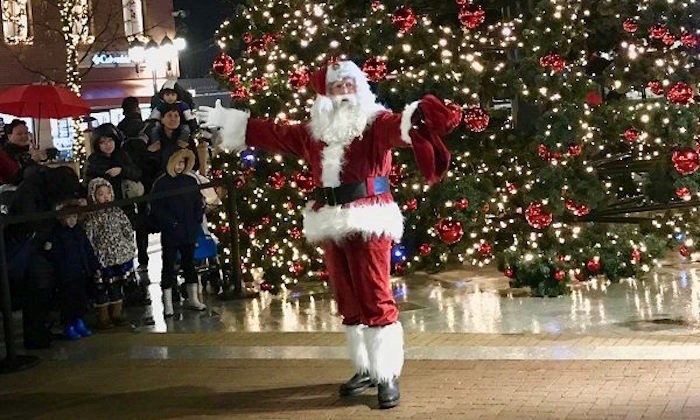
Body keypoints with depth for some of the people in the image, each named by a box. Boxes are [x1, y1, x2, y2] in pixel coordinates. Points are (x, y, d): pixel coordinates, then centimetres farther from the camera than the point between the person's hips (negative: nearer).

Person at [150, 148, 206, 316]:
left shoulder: (191, 181, 9)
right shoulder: (161, 183, -5)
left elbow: (199, 203, 14)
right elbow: (156, 208, -8)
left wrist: (197, 221, 0)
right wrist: (170, 222, -15)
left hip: (189, 233, 4)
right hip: (170, 234, -4)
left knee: (189, 264, 13)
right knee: (169, 266, 0)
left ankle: (193, 299, 23)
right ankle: (167, 304, 4)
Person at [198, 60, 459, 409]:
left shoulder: (374, 121, -3)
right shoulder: (314, 131, 14)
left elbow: (396, 127, -24)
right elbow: (275, 134, 25)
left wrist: (416, 117, -49)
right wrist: (228, 120, 30)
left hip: (368, 222, -6)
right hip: (332, 224, 6)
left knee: (376, 299, -6)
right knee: (348, 302, 11)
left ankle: (388, 376, 0)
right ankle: (366, 369, 22)